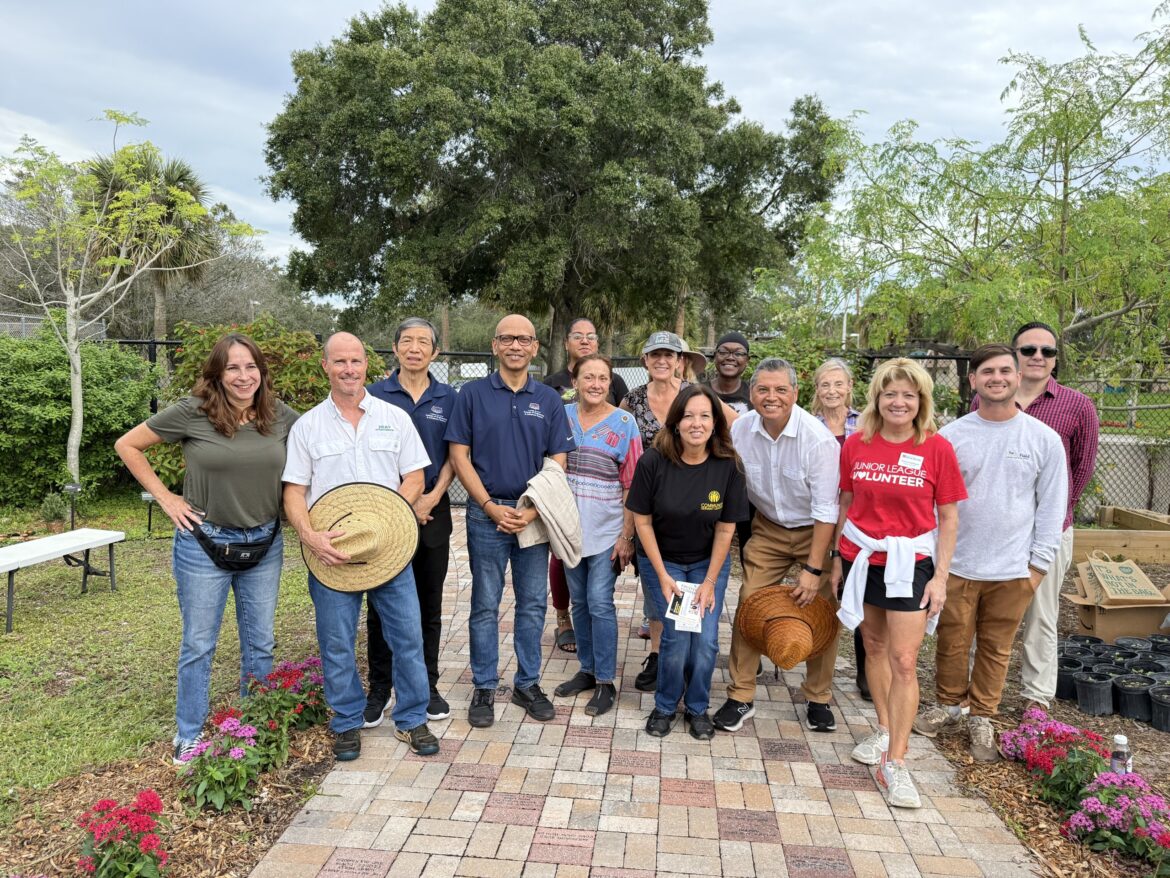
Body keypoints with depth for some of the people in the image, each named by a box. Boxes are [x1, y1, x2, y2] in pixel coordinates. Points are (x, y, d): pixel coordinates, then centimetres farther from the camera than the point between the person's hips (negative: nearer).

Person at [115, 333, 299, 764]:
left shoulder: (280, 416, -4)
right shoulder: (192, 412, -11)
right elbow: (127, 445, -2)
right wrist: (165, 498, -6)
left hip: (265, 543, 3)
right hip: (204, 542, -3)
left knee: (260, 644, 14)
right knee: (198, 644, 10)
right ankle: (189, 737, 28)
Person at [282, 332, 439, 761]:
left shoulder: (395, 418, 4)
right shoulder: (307, 426, 4)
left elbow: (414, 480, 2)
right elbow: (293, 492, 1)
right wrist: (310, 536, -17)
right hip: (329, 552, 0)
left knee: (407, 635, 5)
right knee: (337, 643, 8)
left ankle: (412, 720, 22)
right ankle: (347, 723, 27)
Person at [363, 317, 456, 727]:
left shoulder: (448, 399, 5)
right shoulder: (375, 395, 0)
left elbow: (454, 456, 4)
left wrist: (433, 496, -12)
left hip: (433, 512, 2)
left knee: (429, 604, 10)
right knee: (381, 604, 4)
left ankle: (427, 685, 24)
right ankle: (379, 689, 18)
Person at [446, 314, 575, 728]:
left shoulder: (548, 399, 5)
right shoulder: (472, 394, 0)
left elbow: (557, 462, 3)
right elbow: (460, 457, -2)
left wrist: (532, 511, -10)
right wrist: (492, 506, -11)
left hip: (534, 515, 2)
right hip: (486, 513, -2)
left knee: (533, 603, 10)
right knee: (485, 605, 7)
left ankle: (528, 683, 25)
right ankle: (484, 688, 20)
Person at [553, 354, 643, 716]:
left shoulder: (624, 423, -5)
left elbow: (631, 484, -5)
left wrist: (626, 535, -8)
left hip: (606, 529, -3)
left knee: (600, 603, -3)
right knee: (579, 602, 13)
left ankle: (606, 682, 10)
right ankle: (587, 670, 28)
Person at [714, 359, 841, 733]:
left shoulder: (818, 438, -24)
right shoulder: (740, 430, -12)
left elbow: (825, 509, -21)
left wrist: (814, 569, -21)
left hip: (815, 532, -3)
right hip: (768, 529, 3)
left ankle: (819, 699, 19)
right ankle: (740, 696, 11)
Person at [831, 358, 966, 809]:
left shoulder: (937, 449, -7)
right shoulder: (856, 445, -1)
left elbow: (948, 519, -3)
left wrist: (940, 577, -6)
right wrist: (837, 559, 9)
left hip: (910, 561, -3)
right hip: (862, 556, 3)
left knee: (904, 661, -5)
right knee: (875, 646, 17)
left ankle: (894, 763, 5)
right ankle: (884, 730, 36)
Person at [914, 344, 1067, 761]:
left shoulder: (1044, 439, -2)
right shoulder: (951, 436, -1)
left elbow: (1052, 507, 2)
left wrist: (1039, 564, -1)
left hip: (1012, 570, 0)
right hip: (956, 565, 0)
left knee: (996, 649, 12)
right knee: (952, 643, 11)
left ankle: (982, 718, 29)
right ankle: (949, 704, 34)